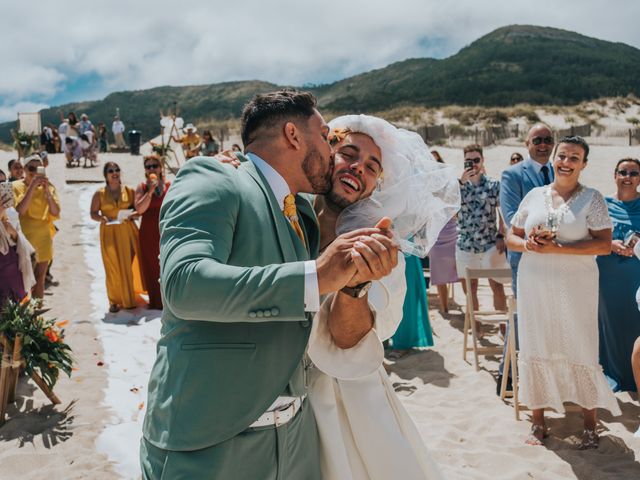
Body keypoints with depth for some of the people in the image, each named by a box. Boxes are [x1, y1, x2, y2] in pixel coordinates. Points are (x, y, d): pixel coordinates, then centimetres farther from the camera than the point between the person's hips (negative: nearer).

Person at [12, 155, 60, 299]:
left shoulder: (48, 187, 5)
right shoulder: (16, 186, -3)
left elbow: (56, 213, -4)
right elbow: (20, 210, -17)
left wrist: (47, 190, -15)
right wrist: (32, 187, -21)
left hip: (44, 238, 3)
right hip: (25, 238, -3)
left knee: (40, 278, 8)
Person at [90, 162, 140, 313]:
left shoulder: (129, 191, 7)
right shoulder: (99, 194, 3)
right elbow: (93, 214, 4)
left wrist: (132, 215, -11)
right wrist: (103, 219, -15)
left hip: (128, 231, 1)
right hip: (109, 233, -1)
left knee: (129, 266, 0)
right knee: (113, 268, 1)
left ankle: (129, 299, 13)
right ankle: (114, 301, 11)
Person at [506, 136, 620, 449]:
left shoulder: (591, 199, -1)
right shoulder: (535, 195, 9)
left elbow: (604, 245, -11)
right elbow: (511, 237, 12)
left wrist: (556, 248, -19)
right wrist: (527, 244, -11)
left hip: (575, 286, -3)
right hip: (534, 285, 3)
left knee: (580, 350, 1)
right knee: (536, 350, 7)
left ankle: (590, 425, 18)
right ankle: (538, 421, 22)